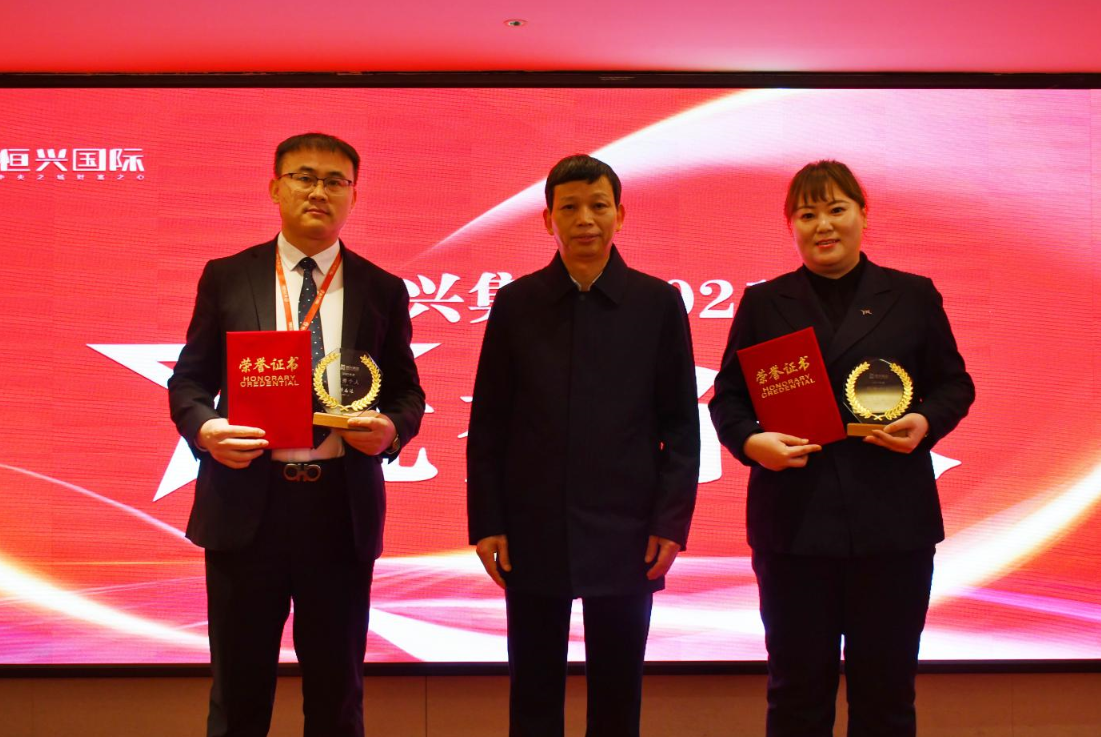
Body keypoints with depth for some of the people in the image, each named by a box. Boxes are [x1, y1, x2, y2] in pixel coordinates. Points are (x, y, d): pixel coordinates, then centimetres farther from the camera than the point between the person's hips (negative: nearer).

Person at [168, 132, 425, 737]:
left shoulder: (383, 291, 7)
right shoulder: (226, 278, 5)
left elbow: (406, 392, 11)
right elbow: (189, 380, 7)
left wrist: (392, 429, -12)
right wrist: (205, 428, -15)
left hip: (341, 506, 1)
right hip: (247, 502, -1)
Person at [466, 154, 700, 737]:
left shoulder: (657, 303, 2)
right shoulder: (515, 304, 4)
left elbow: (680, 424, 2)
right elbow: (488, 425, 5)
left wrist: (671, 521, -4)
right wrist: (486, 523, -1)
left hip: (625, 536, 0)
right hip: (533, 533, 1)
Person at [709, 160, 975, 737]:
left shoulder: (913, 297, 8)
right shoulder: (764, 303, 8)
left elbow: (954, 384, 11)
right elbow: (728, 396, 8)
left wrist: (926, 422, -10)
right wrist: (751, 442, -12)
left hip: (892, 521, 0)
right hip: (795, 518, 0)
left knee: (887, 688, 8)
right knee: (797, 689, 7)